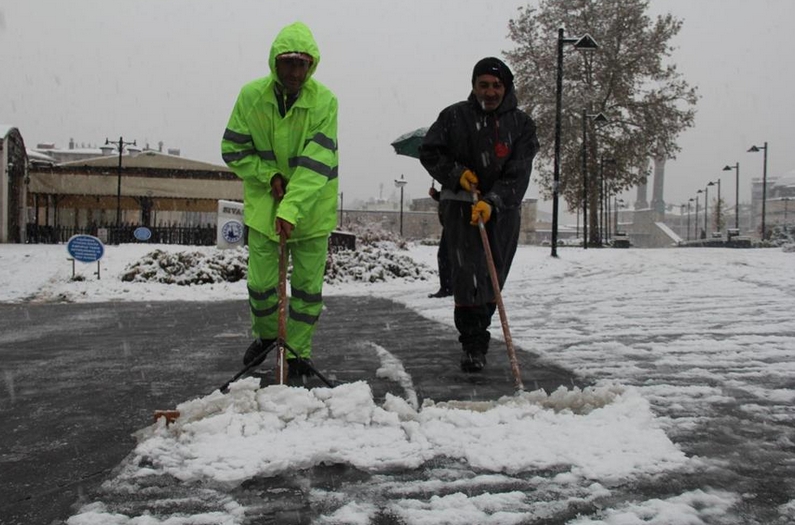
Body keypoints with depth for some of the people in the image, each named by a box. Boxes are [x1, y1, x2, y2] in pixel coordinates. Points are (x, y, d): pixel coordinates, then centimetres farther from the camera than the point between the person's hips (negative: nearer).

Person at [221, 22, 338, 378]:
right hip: (264, 201, 1)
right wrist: (269, 175, -14)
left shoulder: (324, 101, -18)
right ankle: (265, 333, 35)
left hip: (311, 205, -1)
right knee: (261, 280, 5)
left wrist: (291, 209, -34)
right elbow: (233, 150, -2)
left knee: (309, 284, 4)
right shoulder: (251, 95, -12)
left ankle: (298, 350, 23)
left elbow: (315, 164, -25)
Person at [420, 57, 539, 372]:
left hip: (503, 211, 2)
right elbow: (429, 152, 5)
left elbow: (518, 174, -10)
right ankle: (473, 344, -12)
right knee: (468, 273, -14)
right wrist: (456, 173, -12)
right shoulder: (454, 117, -1)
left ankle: (477, 334, 27)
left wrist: (491, 202, -24)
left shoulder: (521, 124, -1)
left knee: (493, 277, 9)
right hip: (461, 206, -2)